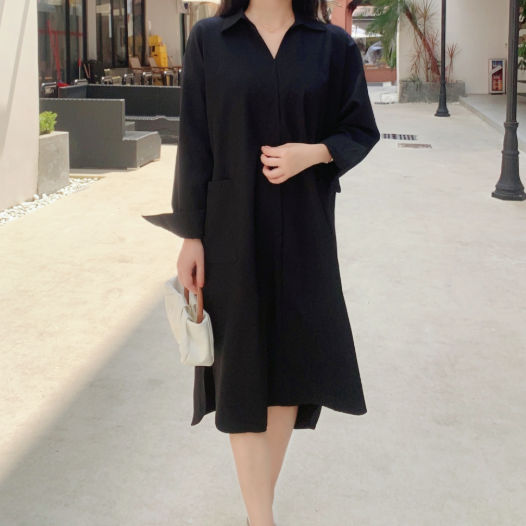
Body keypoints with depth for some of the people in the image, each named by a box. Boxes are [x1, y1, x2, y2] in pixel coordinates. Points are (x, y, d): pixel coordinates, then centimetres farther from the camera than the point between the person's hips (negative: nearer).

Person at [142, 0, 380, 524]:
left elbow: (361, 131, 6)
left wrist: (312, 153, -15)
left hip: (303, 228, 2)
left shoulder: (333, 45, 1)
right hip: (232, 226, -1)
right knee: (241, 366, 0)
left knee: (288, 358, 7)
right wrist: (191, 235, -5)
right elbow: (194, 142, -2)